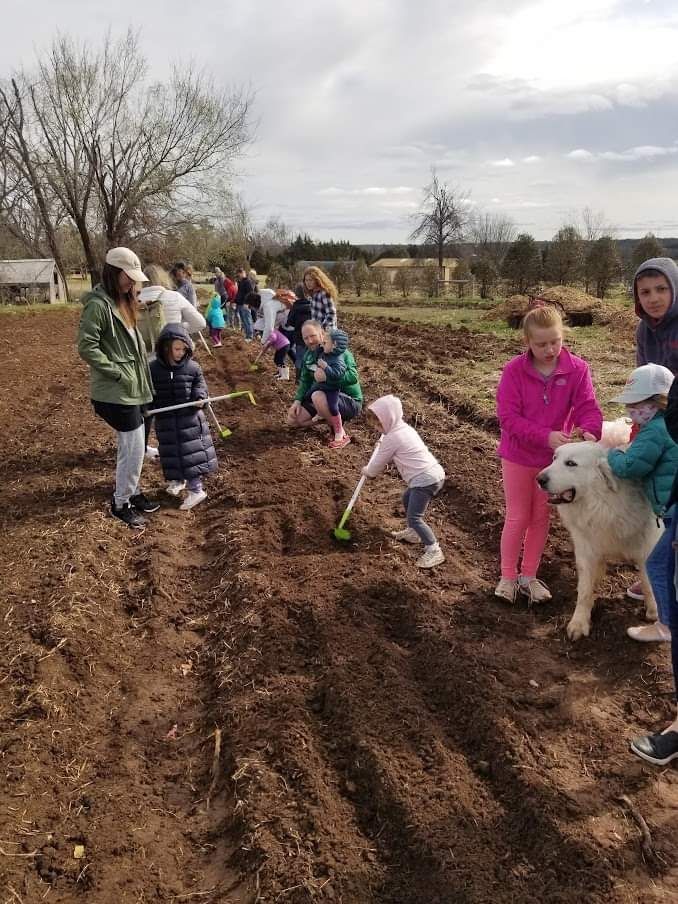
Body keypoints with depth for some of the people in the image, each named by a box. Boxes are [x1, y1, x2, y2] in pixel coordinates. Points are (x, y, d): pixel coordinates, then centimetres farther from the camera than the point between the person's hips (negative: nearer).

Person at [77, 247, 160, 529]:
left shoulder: (122, 301, 12)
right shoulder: (98, 304, -17)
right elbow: (86, 348, -20)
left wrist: (137, 373, 15)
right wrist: (118, 373, -18)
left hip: (129, 388, 9)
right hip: (115, 392, -9)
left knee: (132, 445, 18)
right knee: (134, 449, -3)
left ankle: (132, 492, 33)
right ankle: (120, 503, 13)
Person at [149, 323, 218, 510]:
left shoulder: (192, 367, -5)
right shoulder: (154, 369, -4)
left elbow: (200, 384, 7)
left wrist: (200, 397, -12)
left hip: (189, 417, -1)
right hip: (165, 419, 2)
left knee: (192, 450, -3)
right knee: (172, 452, 12)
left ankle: (196, 489, 2)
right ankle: (178, 480, 34)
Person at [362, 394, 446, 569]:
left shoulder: (391, 438, -11)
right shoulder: (404, 428, 16)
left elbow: (378, 465, 1)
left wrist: (367, 471, 20)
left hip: (425, 480, -10)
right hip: (435, 473, 10)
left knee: (414, 517, -10)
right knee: (407, 499, 30)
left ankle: (434, 550, -11)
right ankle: (413, 532, 44)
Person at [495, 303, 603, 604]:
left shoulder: (577, 369, -11)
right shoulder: (514, 370, -17)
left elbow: (587, 407, -16)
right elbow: (508, 417, -21)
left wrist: (589, 432, -39)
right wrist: (546, 436, -32)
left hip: (555, 458, 2)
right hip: (518, 455, -2)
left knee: (541, 517, 14)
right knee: (517, 517, 8)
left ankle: (529, 576, 29)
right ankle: (508, 576, 23)